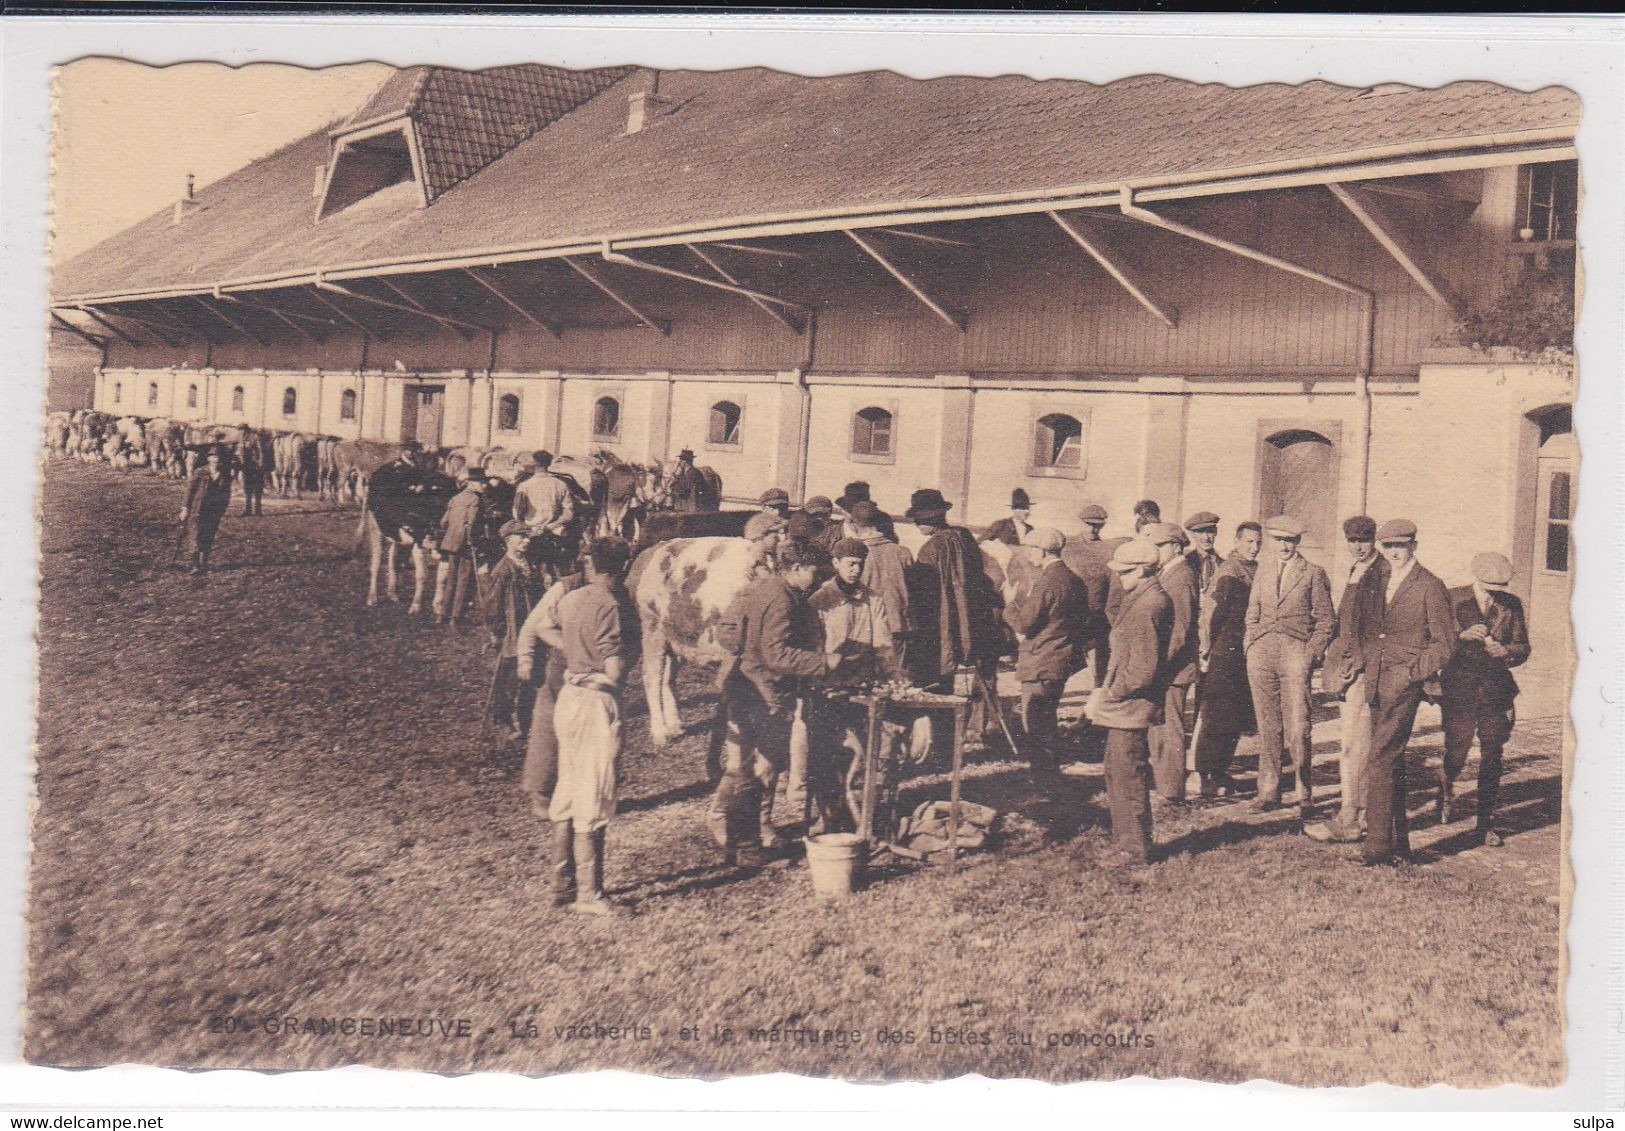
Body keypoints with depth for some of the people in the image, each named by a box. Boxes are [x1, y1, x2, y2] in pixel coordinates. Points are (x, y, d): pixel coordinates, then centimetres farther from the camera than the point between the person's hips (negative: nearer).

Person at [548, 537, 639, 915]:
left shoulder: (569, 600, 7)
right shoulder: (610, 606, -17)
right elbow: (615, 671, -18)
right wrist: (633, 641, -3)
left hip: (568, 696, 8)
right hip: (597, 703, -8)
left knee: (567, 793, 16)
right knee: (594, 801, -1)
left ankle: (561, 882, 25)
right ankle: (589, 894, 5)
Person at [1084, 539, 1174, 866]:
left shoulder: (1146, 608, -22)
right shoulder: (1140, 600, 10)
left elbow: (1142, 671, -25)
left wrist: (1105, 697, -15)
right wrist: (1103, 691, 10)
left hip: (1131, 707, -11)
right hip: (1125, 708, 11)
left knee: (1128, 777, -1)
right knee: (1116, 772, 20)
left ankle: (1136, 850, 10)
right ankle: (1125, 840, 31)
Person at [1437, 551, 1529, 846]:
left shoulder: (1512, 605, 6)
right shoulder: (1454, 599, -1)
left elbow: (1523, 648, 7)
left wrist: (1506, 651, -15)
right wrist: (1463, 635, -24)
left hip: (1496, 690, 2)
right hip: (1458, 688, -2)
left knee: (1492, 758, 1)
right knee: (1456, 754, -4)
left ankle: (1485, 824, 11)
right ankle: (1445, 790, 30)